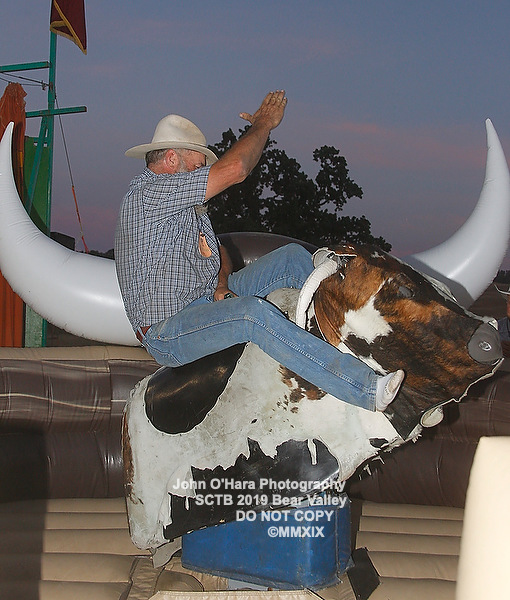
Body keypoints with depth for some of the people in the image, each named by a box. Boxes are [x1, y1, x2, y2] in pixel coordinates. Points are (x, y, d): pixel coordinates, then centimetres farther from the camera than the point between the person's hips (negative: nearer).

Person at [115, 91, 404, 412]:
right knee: (254, 312, -37)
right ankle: (366, 388, -44)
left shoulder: (186, 204, 17)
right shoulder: (149, 193, -16)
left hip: (208, 302, 10)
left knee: (293, 256, 3)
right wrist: (263, 124, -6)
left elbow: (216, 249, 20)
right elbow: (235, 169, -22)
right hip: (169, 333, -10)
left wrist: (222, 284, -2)